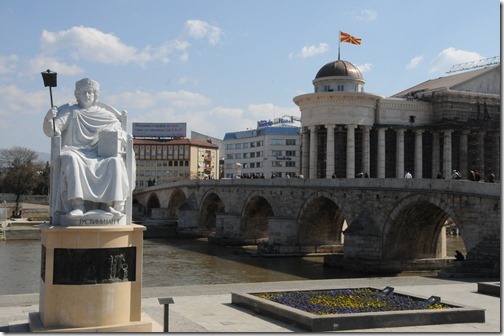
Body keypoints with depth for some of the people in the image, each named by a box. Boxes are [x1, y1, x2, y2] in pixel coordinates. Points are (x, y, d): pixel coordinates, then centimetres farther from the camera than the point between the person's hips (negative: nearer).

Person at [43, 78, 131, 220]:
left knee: (115, 161, -27)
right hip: (75, 152, -2)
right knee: (70, 158, -37)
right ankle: (77, 204, -44)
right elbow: (50, 132, -1)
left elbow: (121, 133, 22)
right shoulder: (69, 112, 10)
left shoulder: (104, 115, 17)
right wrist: (48, 119, -24)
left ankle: (108, 203, -27)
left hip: (97, 158, 2)